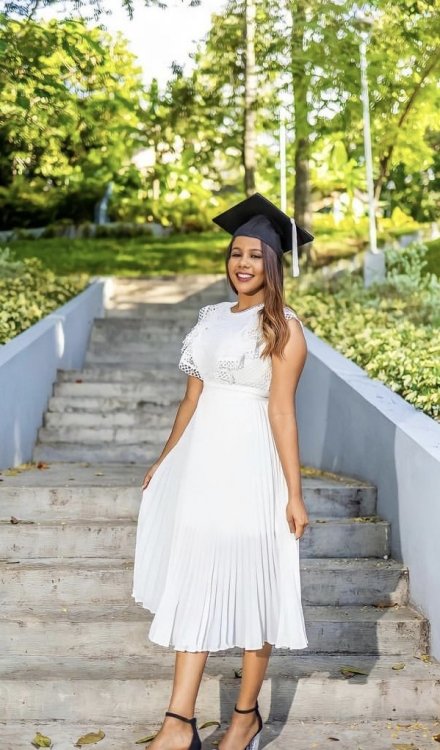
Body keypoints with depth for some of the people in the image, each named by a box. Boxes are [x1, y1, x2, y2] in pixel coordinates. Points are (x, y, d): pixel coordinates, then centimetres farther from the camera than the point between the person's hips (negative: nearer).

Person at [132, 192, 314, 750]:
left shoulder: (284, 326, -5)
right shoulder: (211, 318, 12)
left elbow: (281, 409, -10)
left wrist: (294, 493, -13)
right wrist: (165, 459, 18)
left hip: (249, 464, -6)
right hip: (199, 461, 6)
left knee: (250, 587, 5)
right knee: (192, 585, 6)